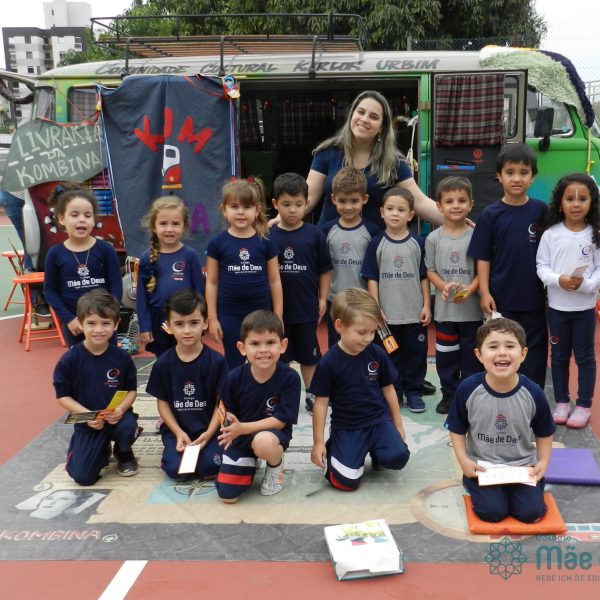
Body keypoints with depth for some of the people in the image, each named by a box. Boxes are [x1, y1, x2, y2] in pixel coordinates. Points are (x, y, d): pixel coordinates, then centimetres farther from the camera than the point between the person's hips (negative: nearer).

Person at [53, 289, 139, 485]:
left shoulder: (122, 358, -9)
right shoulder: (69, 360, -13)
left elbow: (132, 390, 0)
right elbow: (63, 396, -7)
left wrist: (121, 409, -21)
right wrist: (87, 414, -22)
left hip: (117, 416, 0)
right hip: (87, 422, 0)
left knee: (127, 427, -35)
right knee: (82, 476, -10)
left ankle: (124, 454, 4)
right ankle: (102, 450, 27)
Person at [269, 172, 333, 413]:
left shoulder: (314, 234, -5)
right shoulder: (269, 236, -5)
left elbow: (325, 269, 3)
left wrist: (323, 299, 1)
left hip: (307, 308, 0)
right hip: (277, 309, 0)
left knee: (308, 354, 13)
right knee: (280, 356, 13)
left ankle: (311, 395, 28)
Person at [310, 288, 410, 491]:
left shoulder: (377, 354, -6)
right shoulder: (328, 362, -14)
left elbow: (388, 390, 6)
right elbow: (321, 402, -8)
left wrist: (398, 425, 11)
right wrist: (318, 442, -6)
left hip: (379, 420, 2)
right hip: (346, 427, -2)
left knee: (398, 457, -24)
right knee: (346, 481, -15)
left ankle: (376, 452, 13)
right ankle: (333, 448, 18)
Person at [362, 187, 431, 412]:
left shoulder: (418, 243, 0)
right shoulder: (376, 244, -2)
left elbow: (424, 277, 4)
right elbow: (372, 279, -1)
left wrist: (426, 305, -1)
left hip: (415, 314, 1)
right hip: (387, 314, 0)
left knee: (416, 353, 8)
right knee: (391, 355, 10)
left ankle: (414, 392, 22)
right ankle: (393, 392, 23)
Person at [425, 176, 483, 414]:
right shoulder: (433, 238, -1)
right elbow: (430, 270, 3)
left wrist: (471, 289, -17)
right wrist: (444, 286, -15)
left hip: (471, 307, -1)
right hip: (445, 307, 1)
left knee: (471, 354, 9)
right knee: (446, 354, 9)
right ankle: (449, 394, 24)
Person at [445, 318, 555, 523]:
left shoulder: (533, 393, -14)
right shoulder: (468, 389, -17)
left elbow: (544, 432, 4)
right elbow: (457, 429, -3)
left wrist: (543, 462, -7)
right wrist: (463, 460, -13)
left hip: (522, 466, 1)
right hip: (481, 466, -1)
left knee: (531, 512, -13)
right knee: (492, 512, -15)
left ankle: (510, 489, 19)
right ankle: (472, 483, 16)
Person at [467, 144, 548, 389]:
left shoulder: (541, 211, -2)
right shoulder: (491, 214, -4)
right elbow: (483, 257, -2)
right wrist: (484, 292, -7)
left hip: (534, 297, 1)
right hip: (501, 297, -1)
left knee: (535, 351, 10)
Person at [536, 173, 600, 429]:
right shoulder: (551, 234, -5)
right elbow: (542, 266, -4)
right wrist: (558, 280, -21)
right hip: (557, 305, 1)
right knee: (559, 355, 12)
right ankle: (561, 402, 26)